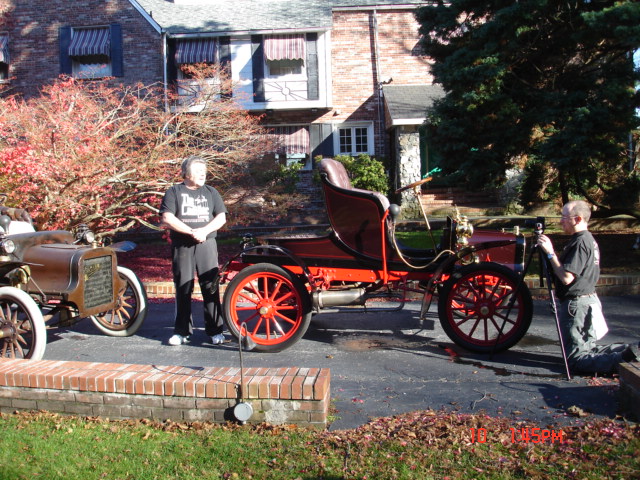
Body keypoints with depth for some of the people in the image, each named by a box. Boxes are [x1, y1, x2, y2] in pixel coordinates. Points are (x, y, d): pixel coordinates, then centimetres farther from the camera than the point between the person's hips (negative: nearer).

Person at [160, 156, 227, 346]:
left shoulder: (211, 192, 15)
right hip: (182, 245, -1)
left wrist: (204, 231, -10)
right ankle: (182, 331, 11)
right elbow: (167, 218, -5)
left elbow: (221, 217, 7)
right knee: (183, 287, 2)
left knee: (210, 286, -3)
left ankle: (215, 330, 3)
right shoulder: (174, 192, 7)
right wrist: (191, 232, -13)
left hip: (207, 244, 1)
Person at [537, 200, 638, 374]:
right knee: (589, 348, 21)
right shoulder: (589, 239, 14)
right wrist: (552, 254, 10)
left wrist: (550, 253, -19)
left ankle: (623, 360, -22)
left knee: (575, 359, -8)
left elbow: (567, 277, -23)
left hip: (576, 305, -11)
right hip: (590, 300, 11)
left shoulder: (580, 242, -19)